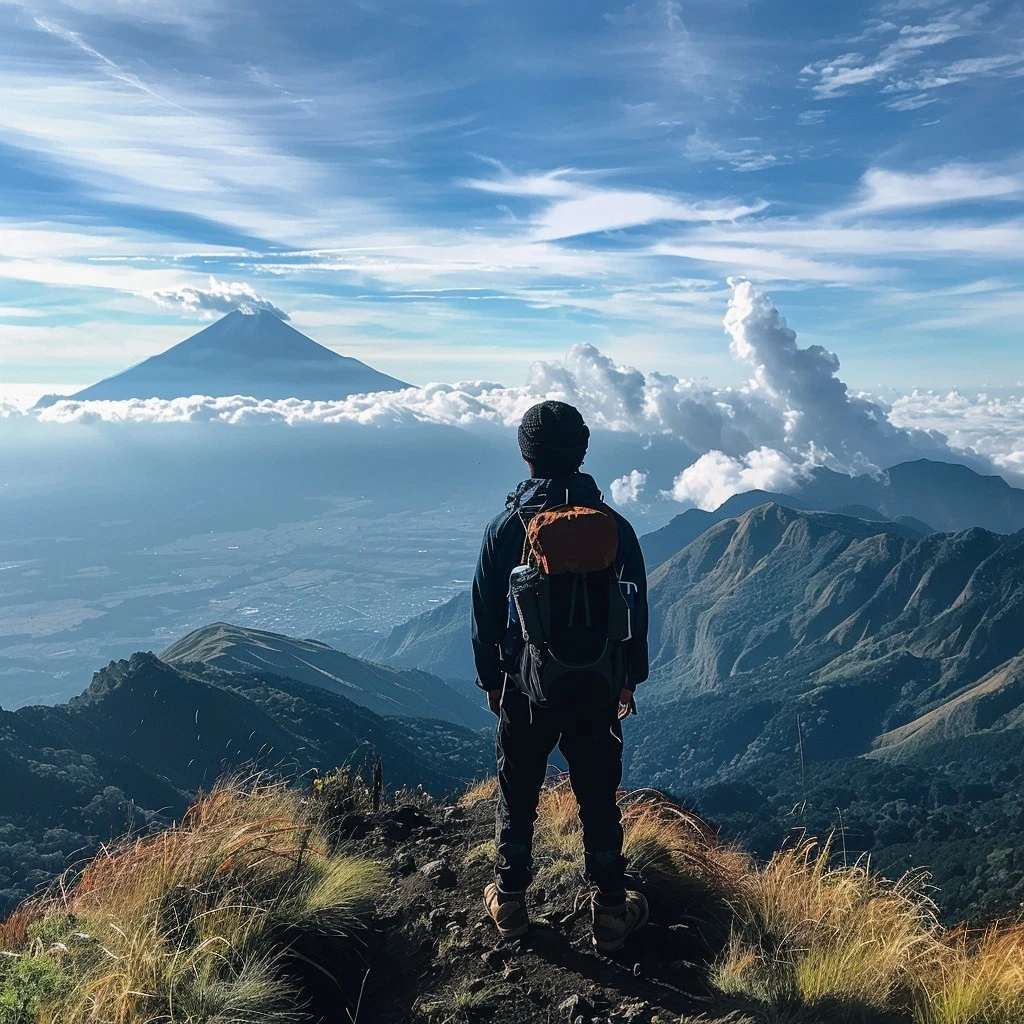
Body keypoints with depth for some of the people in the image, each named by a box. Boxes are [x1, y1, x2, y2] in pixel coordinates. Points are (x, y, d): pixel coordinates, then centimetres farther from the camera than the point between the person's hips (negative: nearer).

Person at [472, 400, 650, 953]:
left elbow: (485, 613, -4)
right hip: (597, 689, 1)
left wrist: (490, 679, 10)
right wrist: (629, 678, 13)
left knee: (517, 798, 17)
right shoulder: (614, 525, -9)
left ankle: (510, 902, 33)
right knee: (599, 802, 14)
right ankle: (610, 913, 28)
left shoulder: (505, 526, -11)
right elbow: (636, 611, 0)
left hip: (525, 687, 0)